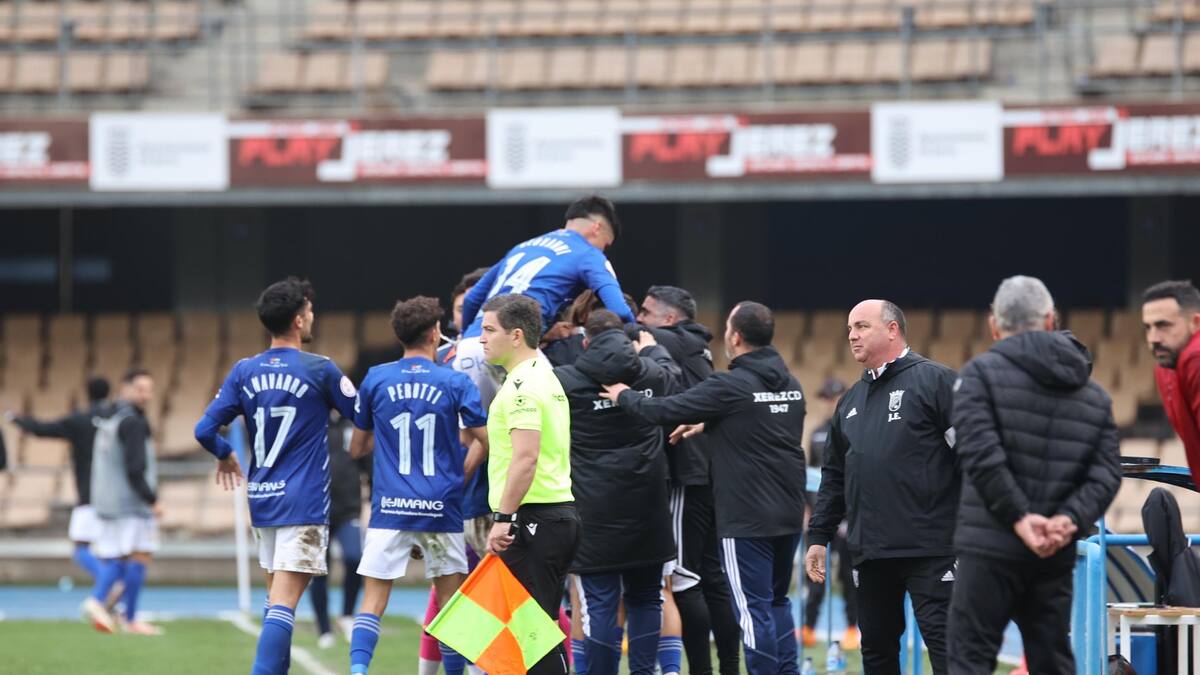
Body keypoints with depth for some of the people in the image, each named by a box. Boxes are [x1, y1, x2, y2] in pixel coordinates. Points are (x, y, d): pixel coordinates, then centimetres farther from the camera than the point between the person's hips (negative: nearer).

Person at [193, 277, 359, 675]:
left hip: (262, 500, 5)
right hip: (304, 504, -5)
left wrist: (224, 455, 21)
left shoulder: (244, 372, 2)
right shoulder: (320, 371, -9)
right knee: (283, 605, -12)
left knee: (276, 598, 19)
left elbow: (205, 430, 0)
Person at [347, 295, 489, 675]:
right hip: (441, 509, -1)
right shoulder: (455, 383, -3)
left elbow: (356, 448, 11)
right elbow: (487, 440, -5)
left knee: (373, 601, -1)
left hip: (389, 509, 1)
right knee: (449, 603, 10)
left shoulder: (375, 380, 2)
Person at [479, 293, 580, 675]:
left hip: (532, 520, -10)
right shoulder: (545, 377, 19)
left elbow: (526, 458, -24)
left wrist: (503, 518, -23)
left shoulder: (522, 386, -14)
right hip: (559, 513, 10)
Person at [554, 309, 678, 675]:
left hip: (595, 511, -3)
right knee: (645, 597, 14)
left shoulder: (565, 380, -10)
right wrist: (651, 348, 44)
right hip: (645, 508, 3)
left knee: (599, 603, -1)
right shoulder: (651, 373, 2)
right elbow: (669, 369, 24)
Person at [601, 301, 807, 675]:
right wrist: (706, 426, 25)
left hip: (745, 519, -7)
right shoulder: (790, 386, 9)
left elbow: (664, 410, -9)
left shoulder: (730, 387, -14)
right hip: (788, 516, 7)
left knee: (753, 608, -3)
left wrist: (624, 395, 9)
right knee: (777, 602, 17)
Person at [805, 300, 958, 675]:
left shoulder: (934, 381, -3)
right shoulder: (852, 401, 20)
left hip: (929, 549, -7)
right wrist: (819, 536, 19)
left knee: (943, 643, -10)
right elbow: (834, 475, 25)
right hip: (870, 552, 8)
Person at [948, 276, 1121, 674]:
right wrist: (1070, 519, -7)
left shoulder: (981, 373, -2)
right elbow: (1106, 473, 4)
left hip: (990, 550, -5)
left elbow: (981, 453, -14)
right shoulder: (1094, 395, 14)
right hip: (1056, 558, 5)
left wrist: (1019, 517, -12)